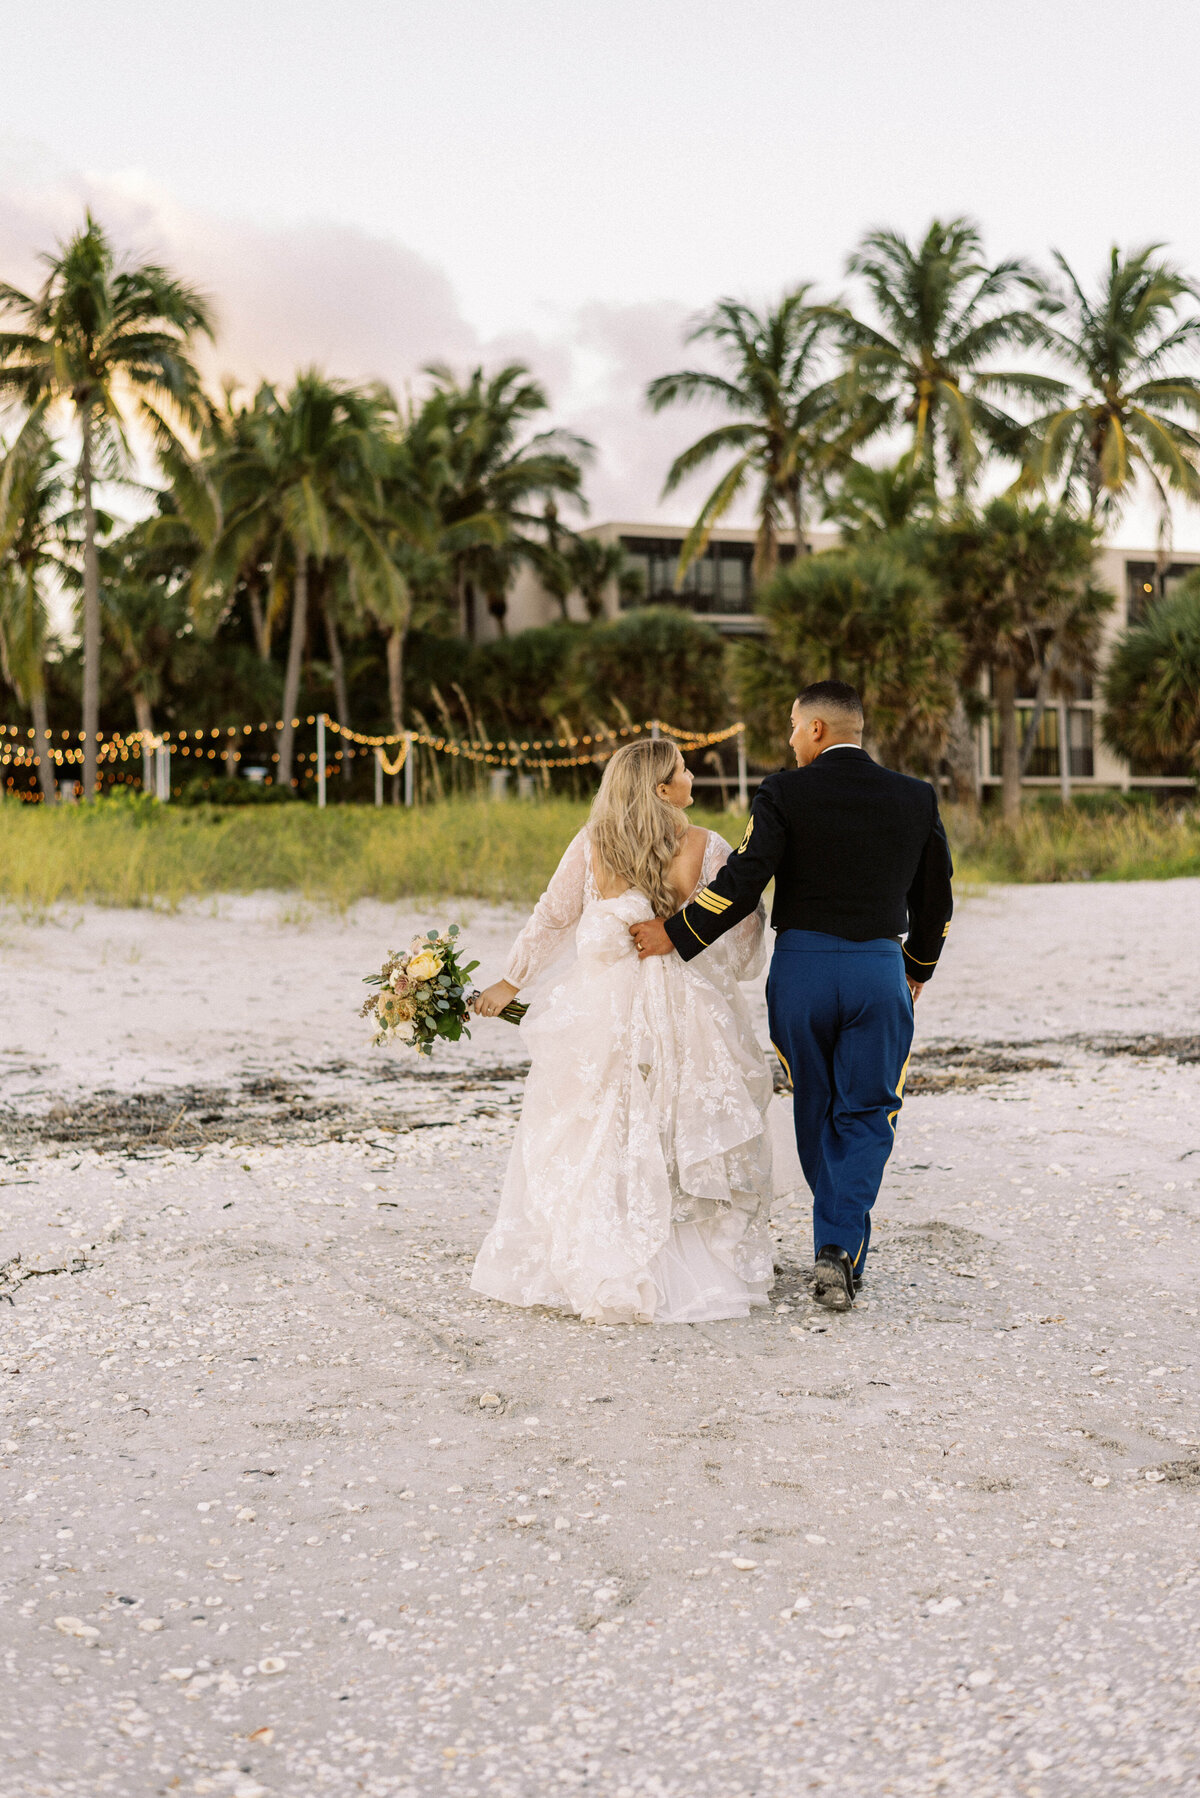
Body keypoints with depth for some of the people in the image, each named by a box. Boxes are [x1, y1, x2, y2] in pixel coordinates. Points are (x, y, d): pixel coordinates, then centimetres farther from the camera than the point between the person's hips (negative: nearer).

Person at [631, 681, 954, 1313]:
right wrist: (918, 969, 26)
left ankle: (837, 1244, 27)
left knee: (815, 1113, 15)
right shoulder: (915, 798, 4)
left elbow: (743, 881, -14)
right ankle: (839, 1245, -8)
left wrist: (676, 934, -4)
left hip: (801, 969, -1)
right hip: (880, 972, 1)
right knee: (865, 1117, 8)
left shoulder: (784, 792, -6)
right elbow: (936, 898, 12)